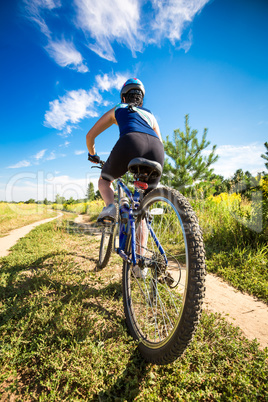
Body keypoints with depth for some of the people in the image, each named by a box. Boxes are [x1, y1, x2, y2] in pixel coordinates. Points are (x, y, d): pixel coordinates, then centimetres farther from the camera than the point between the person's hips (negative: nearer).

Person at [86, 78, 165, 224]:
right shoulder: (150, 114, 38)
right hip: (156, 149, 3)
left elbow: (90, 135, 32)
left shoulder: (117, 109, 32)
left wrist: (92, 155, 50)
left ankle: (110, 206, -2)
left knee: (104, 180, 25)